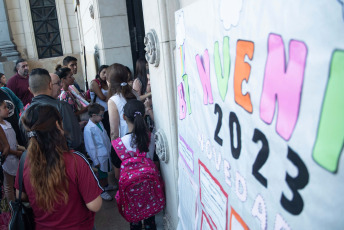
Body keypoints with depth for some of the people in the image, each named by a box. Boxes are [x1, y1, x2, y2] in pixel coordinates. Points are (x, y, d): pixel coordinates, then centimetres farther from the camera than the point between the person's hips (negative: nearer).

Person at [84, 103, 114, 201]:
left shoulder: (99, 123, -1)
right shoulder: (88, 129, -25)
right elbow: (90, 147, -21)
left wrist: (110, 148, 14)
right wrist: (95, 161, -17)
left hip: (106, 153, 8)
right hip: (99, 156, -8)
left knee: (105, 171, 27)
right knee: (100, 175, 12)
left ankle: (106, 185, 50)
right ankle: (102, 191, 32)